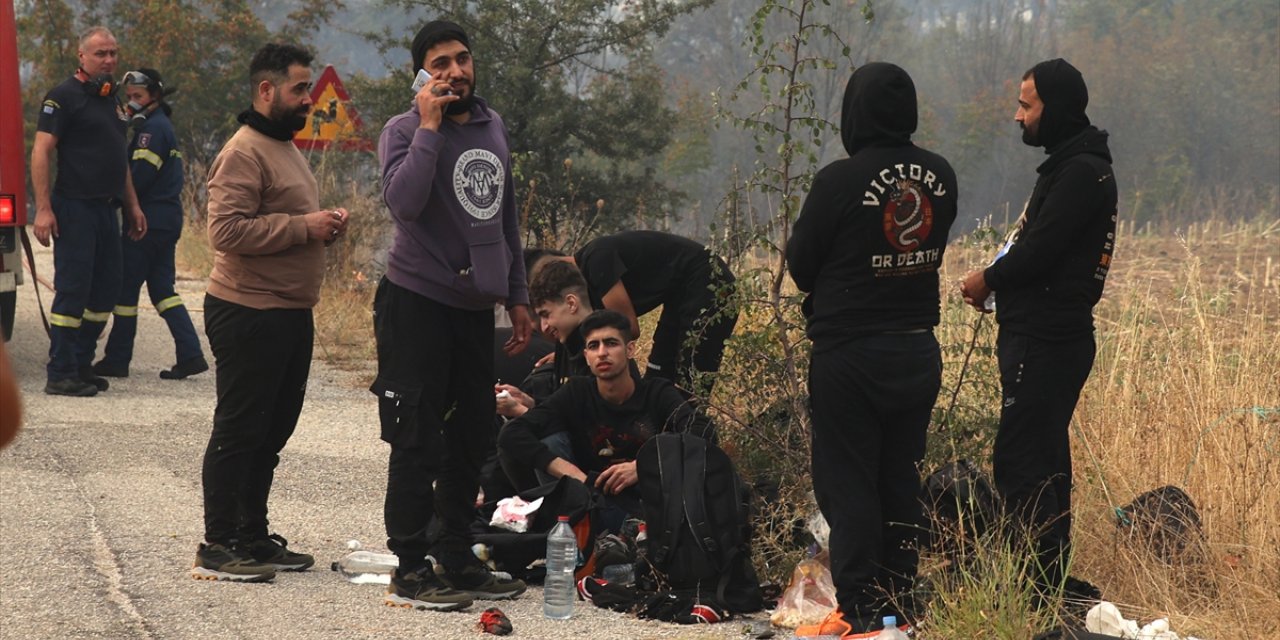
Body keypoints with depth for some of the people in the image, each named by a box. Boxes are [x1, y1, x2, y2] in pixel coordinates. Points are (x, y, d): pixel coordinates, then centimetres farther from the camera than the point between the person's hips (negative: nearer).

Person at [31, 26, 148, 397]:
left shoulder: (111, 100, 17)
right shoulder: (64, 96, -8)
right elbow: (41, 152, -13)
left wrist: (132, 205, 20)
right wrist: (43, 209, -21)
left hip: (106, 210, 8)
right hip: (74, 209, -8)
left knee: (105, 291, 10)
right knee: (72, 290, -7)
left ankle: (81, 366, 18)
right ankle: (60, 374, -4)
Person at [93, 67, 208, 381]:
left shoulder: (152, 128, -13)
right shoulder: (162, 126, 19)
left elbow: (139, 177, -18)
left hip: (149, 220, -10)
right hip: (168, 218, 10)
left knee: (126, 287, -2)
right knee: (161, 288, 9)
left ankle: (117, 359, 4)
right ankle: (191, 355, 0)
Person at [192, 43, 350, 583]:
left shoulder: (287, 148, 19)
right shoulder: (244, 153, -14)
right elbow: (227, 230, -25)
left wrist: (324, 226, 11)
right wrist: (304, 227, -21)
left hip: (290, 312, 10)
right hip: (249, 315, -10)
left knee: (272, 431, 14)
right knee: (238, 432, -5)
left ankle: (252, 536, 23)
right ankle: (217, 547, -1)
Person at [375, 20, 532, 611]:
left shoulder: (493, 127, 11)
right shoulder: (405, 131, -9)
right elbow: (404, 202, -27)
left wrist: (517, 296, 18)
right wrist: (429, 126, -23)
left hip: (474, 306, 7)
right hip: (418, 303, -7)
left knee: (473, 439, 12)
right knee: (418, 444, -4)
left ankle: (456, 559, 23)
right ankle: (411, 570, 1)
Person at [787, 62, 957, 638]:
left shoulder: (840, 181, -16)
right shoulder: (939, 176, 1)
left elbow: (800, 265, -7)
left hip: (849, 353, -5)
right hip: (918, 349, 5)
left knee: (847, 481, 2)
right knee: (902, 479, 14)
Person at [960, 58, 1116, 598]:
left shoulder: (1081, 172, -15)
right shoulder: (1069, 165, 18)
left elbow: (1039, 252, -21)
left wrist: (988, 280, -5)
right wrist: (996, 282, 2)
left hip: (1046, 344, -11)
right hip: (1042, 335, 11)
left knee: (1019, 462, -12)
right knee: (1043, 459, 14)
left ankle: (1037, 587, -11)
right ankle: (1050, 583, 21)